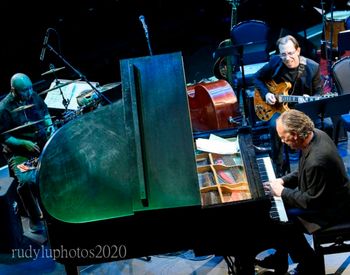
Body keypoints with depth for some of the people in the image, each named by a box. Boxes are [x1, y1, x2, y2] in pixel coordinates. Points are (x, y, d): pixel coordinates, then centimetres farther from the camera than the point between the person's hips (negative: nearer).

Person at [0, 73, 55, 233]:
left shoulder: (33, 96, 0)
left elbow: (44, 111, 19)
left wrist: (49, 125, 1)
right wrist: (24, 143, -22)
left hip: (43, 142, 6)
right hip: (19, 151, -6)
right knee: (27, 181, -28)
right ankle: (34, 218, -4)